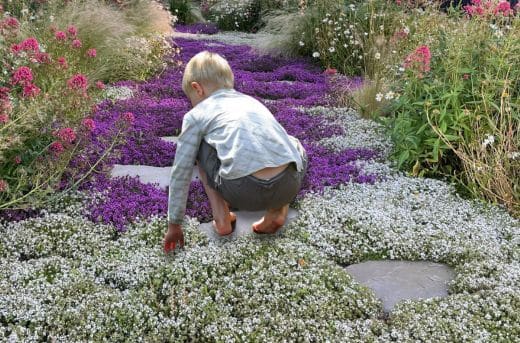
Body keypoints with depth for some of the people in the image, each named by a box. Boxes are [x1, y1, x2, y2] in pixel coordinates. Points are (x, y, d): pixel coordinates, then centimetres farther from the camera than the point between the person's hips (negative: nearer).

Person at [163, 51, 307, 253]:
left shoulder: (197, 115, 17)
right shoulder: (251, 100, 31)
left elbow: (181, 172, 17)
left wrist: (174, 224, 27)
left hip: (244, 192, -3)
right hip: (289, 185, 4)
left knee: (199, 145, 24)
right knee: (294, 146, 38)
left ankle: (221, 217, 17)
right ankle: (277, 211, 19)